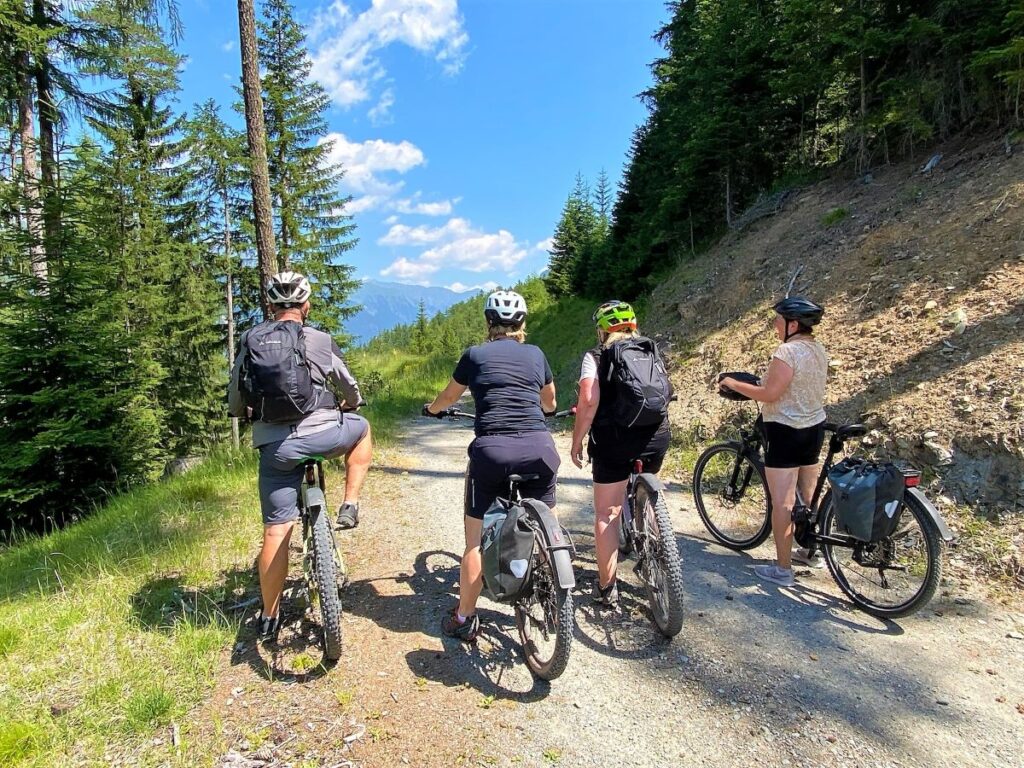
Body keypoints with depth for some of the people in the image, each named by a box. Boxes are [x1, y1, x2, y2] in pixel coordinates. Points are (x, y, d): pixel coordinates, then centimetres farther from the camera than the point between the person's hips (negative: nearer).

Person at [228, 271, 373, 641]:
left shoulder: (250, 340, 8)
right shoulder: (320, 340, 2)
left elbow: (235, 399, 14)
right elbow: (351, 391, 14)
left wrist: (249, 413, 36)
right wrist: (351, 403, 37)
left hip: (273, 444, 3)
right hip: (320, 433, -3)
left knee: (276, 530, 11)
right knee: (361, 429, 29)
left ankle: (269, 618, 21)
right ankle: (349, 506, 21)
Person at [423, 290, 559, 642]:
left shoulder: (475, 355, 9)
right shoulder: (535, 354, 14)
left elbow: (448, 397, 25)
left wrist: (431, 408, 48)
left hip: (491, 451, -2)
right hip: (539, 449, 2)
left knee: (476, 540, 10)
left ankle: (464, 619, 20)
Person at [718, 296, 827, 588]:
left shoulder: (787, 351, -20)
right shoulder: (819, 349, 7)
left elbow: (770, 394, -23)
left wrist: (733, 383, -12)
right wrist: (767, 383, 22)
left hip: (786, 432, -9)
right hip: (815, 427, 9)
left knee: (782, 502, -2)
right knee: (809, 496, 21)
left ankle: (783, 569, 6)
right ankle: (811, 551, 37)